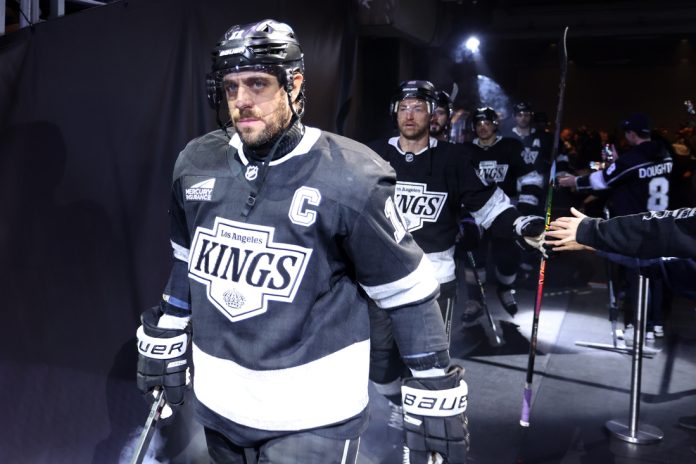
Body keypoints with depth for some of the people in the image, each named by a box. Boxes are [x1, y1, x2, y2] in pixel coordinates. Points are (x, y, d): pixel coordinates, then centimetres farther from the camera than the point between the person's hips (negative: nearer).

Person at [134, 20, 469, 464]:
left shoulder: (349, 178, -18)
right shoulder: (197, 164, -3)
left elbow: (408, 293, -11)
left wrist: (438, 396, -9)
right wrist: (165, 341, 17)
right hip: (218, 403, 6)